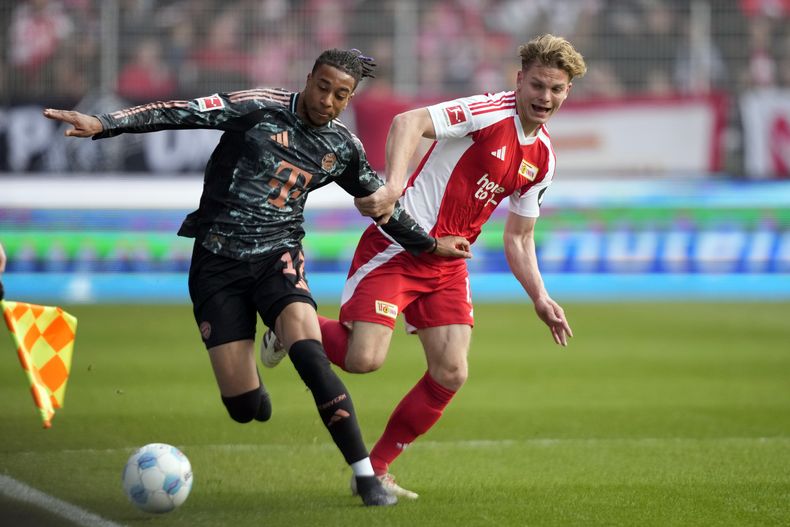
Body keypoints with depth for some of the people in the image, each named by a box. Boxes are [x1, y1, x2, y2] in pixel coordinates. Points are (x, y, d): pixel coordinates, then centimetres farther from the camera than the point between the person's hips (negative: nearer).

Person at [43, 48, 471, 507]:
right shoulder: (260, 108, -8)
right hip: (217, 263, -1)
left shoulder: (342, 147, 4)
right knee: (244, 407, -6)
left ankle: (366, 475, -21)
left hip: (277, 257, 1)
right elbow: (181, 112, -16)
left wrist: (430, 244, 28)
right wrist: (104, 124, -26)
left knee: (309, 355, -28)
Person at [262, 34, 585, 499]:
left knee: (451, 375, -5)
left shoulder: (543, 158, 10)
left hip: (447, 265, 7)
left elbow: (518, 238, 19)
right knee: (364, 359, -18)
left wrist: (540, 298, 7)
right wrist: (394, 186, -43)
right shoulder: (489, 112, -14)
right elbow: (409, 122, -29)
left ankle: (375, 470, 11)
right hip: (398, 247, -7)